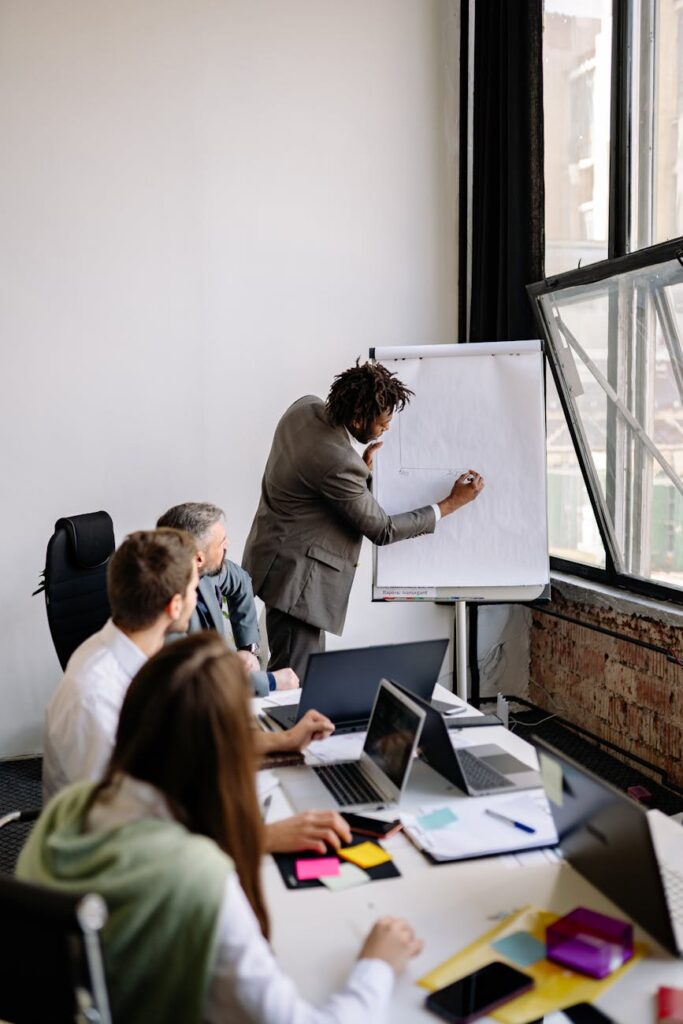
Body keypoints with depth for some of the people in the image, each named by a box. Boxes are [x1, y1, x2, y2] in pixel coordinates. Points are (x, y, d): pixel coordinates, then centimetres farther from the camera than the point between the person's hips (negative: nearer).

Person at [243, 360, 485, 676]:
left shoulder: (305, 407, -2)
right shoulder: (340, 463, -27)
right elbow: (383, 530, -14)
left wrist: (362, 469, 0)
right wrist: (452, 503, -6)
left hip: (278, 556, 10)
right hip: (295, 576, -10)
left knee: (310, 671, 16)